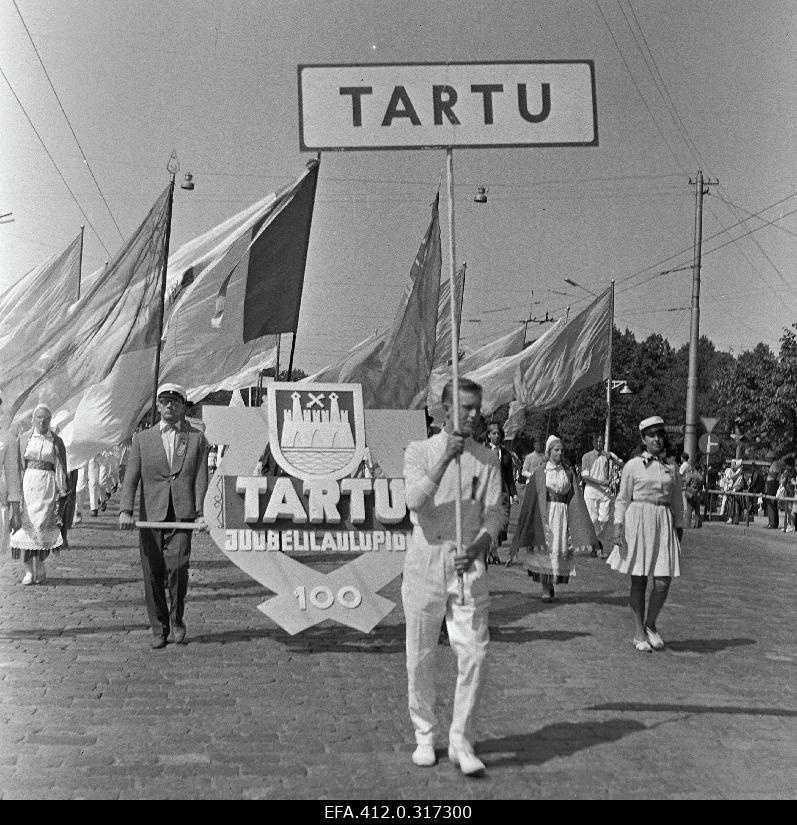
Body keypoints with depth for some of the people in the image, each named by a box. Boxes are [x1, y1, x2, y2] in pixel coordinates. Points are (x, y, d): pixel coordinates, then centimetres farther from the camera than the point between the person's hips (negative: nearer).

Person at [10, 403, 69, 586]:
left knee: (42, 526, -9)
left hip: (47, 486, -1)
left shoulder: (56, 441, 6)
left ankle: (40, 567, 7)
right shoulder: (24, 438, 8)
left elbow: (61, 469, 6)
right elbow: (18, 465, 7)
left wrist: (61, 493, -1)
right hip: (27, 483, 1)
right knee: (26, 526, -3)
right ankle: (29, 570, 5)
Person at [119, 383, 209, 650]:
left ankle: (177, 620, 7)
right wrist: (125, 511, -12)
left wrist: (201, 513, -10)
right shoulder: (142, 439, 12)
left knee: (177, 567, -16)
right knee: (153, 575, 2)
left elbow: (200, 479, 3)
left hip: (182, 515, -1)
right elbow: (131, 478, 3)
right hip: (151, 516, 2)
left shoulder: (197, 439, 11)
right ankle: (159, 630, 16)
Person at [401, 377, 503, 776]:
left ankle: (461, 741, 5)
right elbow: (416, 501, -15)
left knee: (474, 653, -7)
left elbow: (494, 514, -2)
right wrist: (446, 458, -25)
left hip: (468, 564, 1)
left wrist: (479, 547, -22)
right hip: (425, 561, -1)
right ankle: (425, 735, 23)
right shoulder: (419, 451, 2)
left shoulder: (487, 460, 6)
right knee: (421, 656, 7)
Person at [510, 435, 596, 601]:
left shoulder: (569, 473, 8)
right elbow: (529, 496, 4)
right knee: (544, 550, -5)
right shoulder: (540, 473, 3)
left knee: (560, 552, 2)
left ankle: (553, 584, 22)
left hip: (563, 514, 2)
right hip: (544, 514, -2)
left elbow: (576, 500, 4)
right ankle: (545, 589, 1)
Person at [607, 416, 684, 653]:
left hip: (664, 524, 3)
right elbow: (622, 499, 2)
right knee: (639, 580, 3)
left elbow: (677, 502, 17)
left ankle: (650, 624, 19)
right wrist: (618, 526, -7)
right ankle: (639, 633, 15)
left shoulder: (671, 468, 10)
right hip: (637, 520, -3)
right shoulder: (633, 466, 0)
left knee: (663, 582, -6)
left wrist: (679, 528, 14)